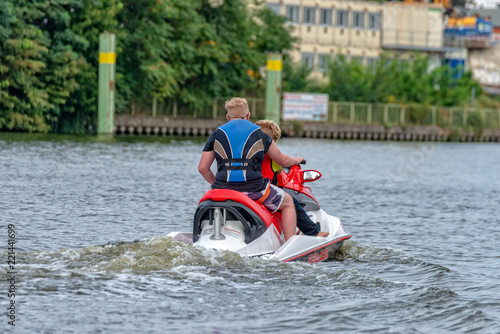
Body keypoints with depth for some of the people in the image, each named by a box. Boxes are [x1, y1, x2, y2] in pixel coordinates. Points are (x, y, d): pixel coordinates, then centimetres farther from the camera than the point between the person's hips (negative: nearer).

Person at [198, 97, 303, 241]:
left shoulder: (217, 134, 11)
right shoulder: (259, 134, 8)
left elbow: (202, 168, 8)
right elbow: (283, 161, 16)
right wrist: (296, 160, 39)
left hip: (223, 188, 2)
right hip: (253, 189, -2)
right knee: (288, 202, 21)